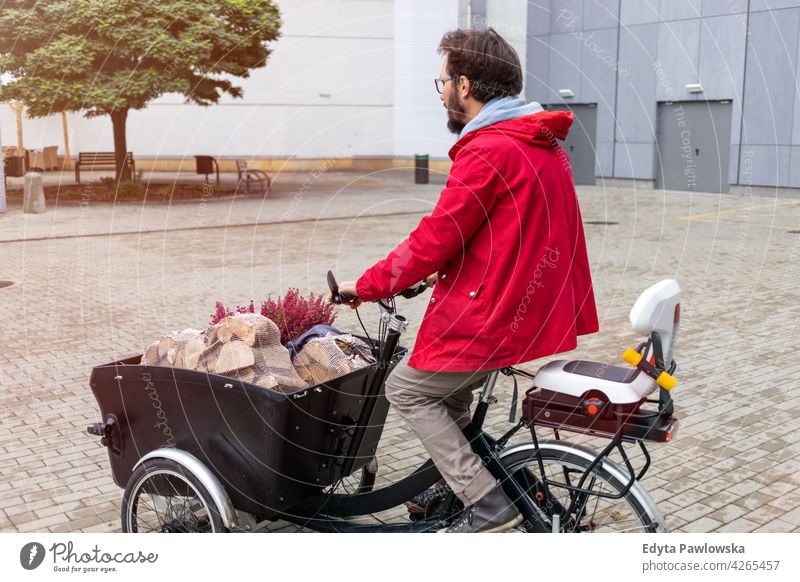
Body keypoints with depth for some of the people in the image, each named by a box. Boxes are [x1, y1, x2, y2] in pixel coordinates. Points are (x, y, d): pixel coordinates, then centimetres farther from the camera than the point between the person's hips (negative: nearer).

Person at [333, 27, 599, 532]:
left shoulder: (489, 151, -19)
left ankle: (487, 504, 4)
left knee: (407, 389, 7)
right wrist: (433, 275, 24)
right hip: (535, 305, 10)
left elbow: (435, 239, -18)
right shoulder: (543, 143, 12)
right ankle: (454, 485, 35)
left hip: (493, 315, -10)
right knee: (448, 387, 25)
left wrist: (366, 286, -5)